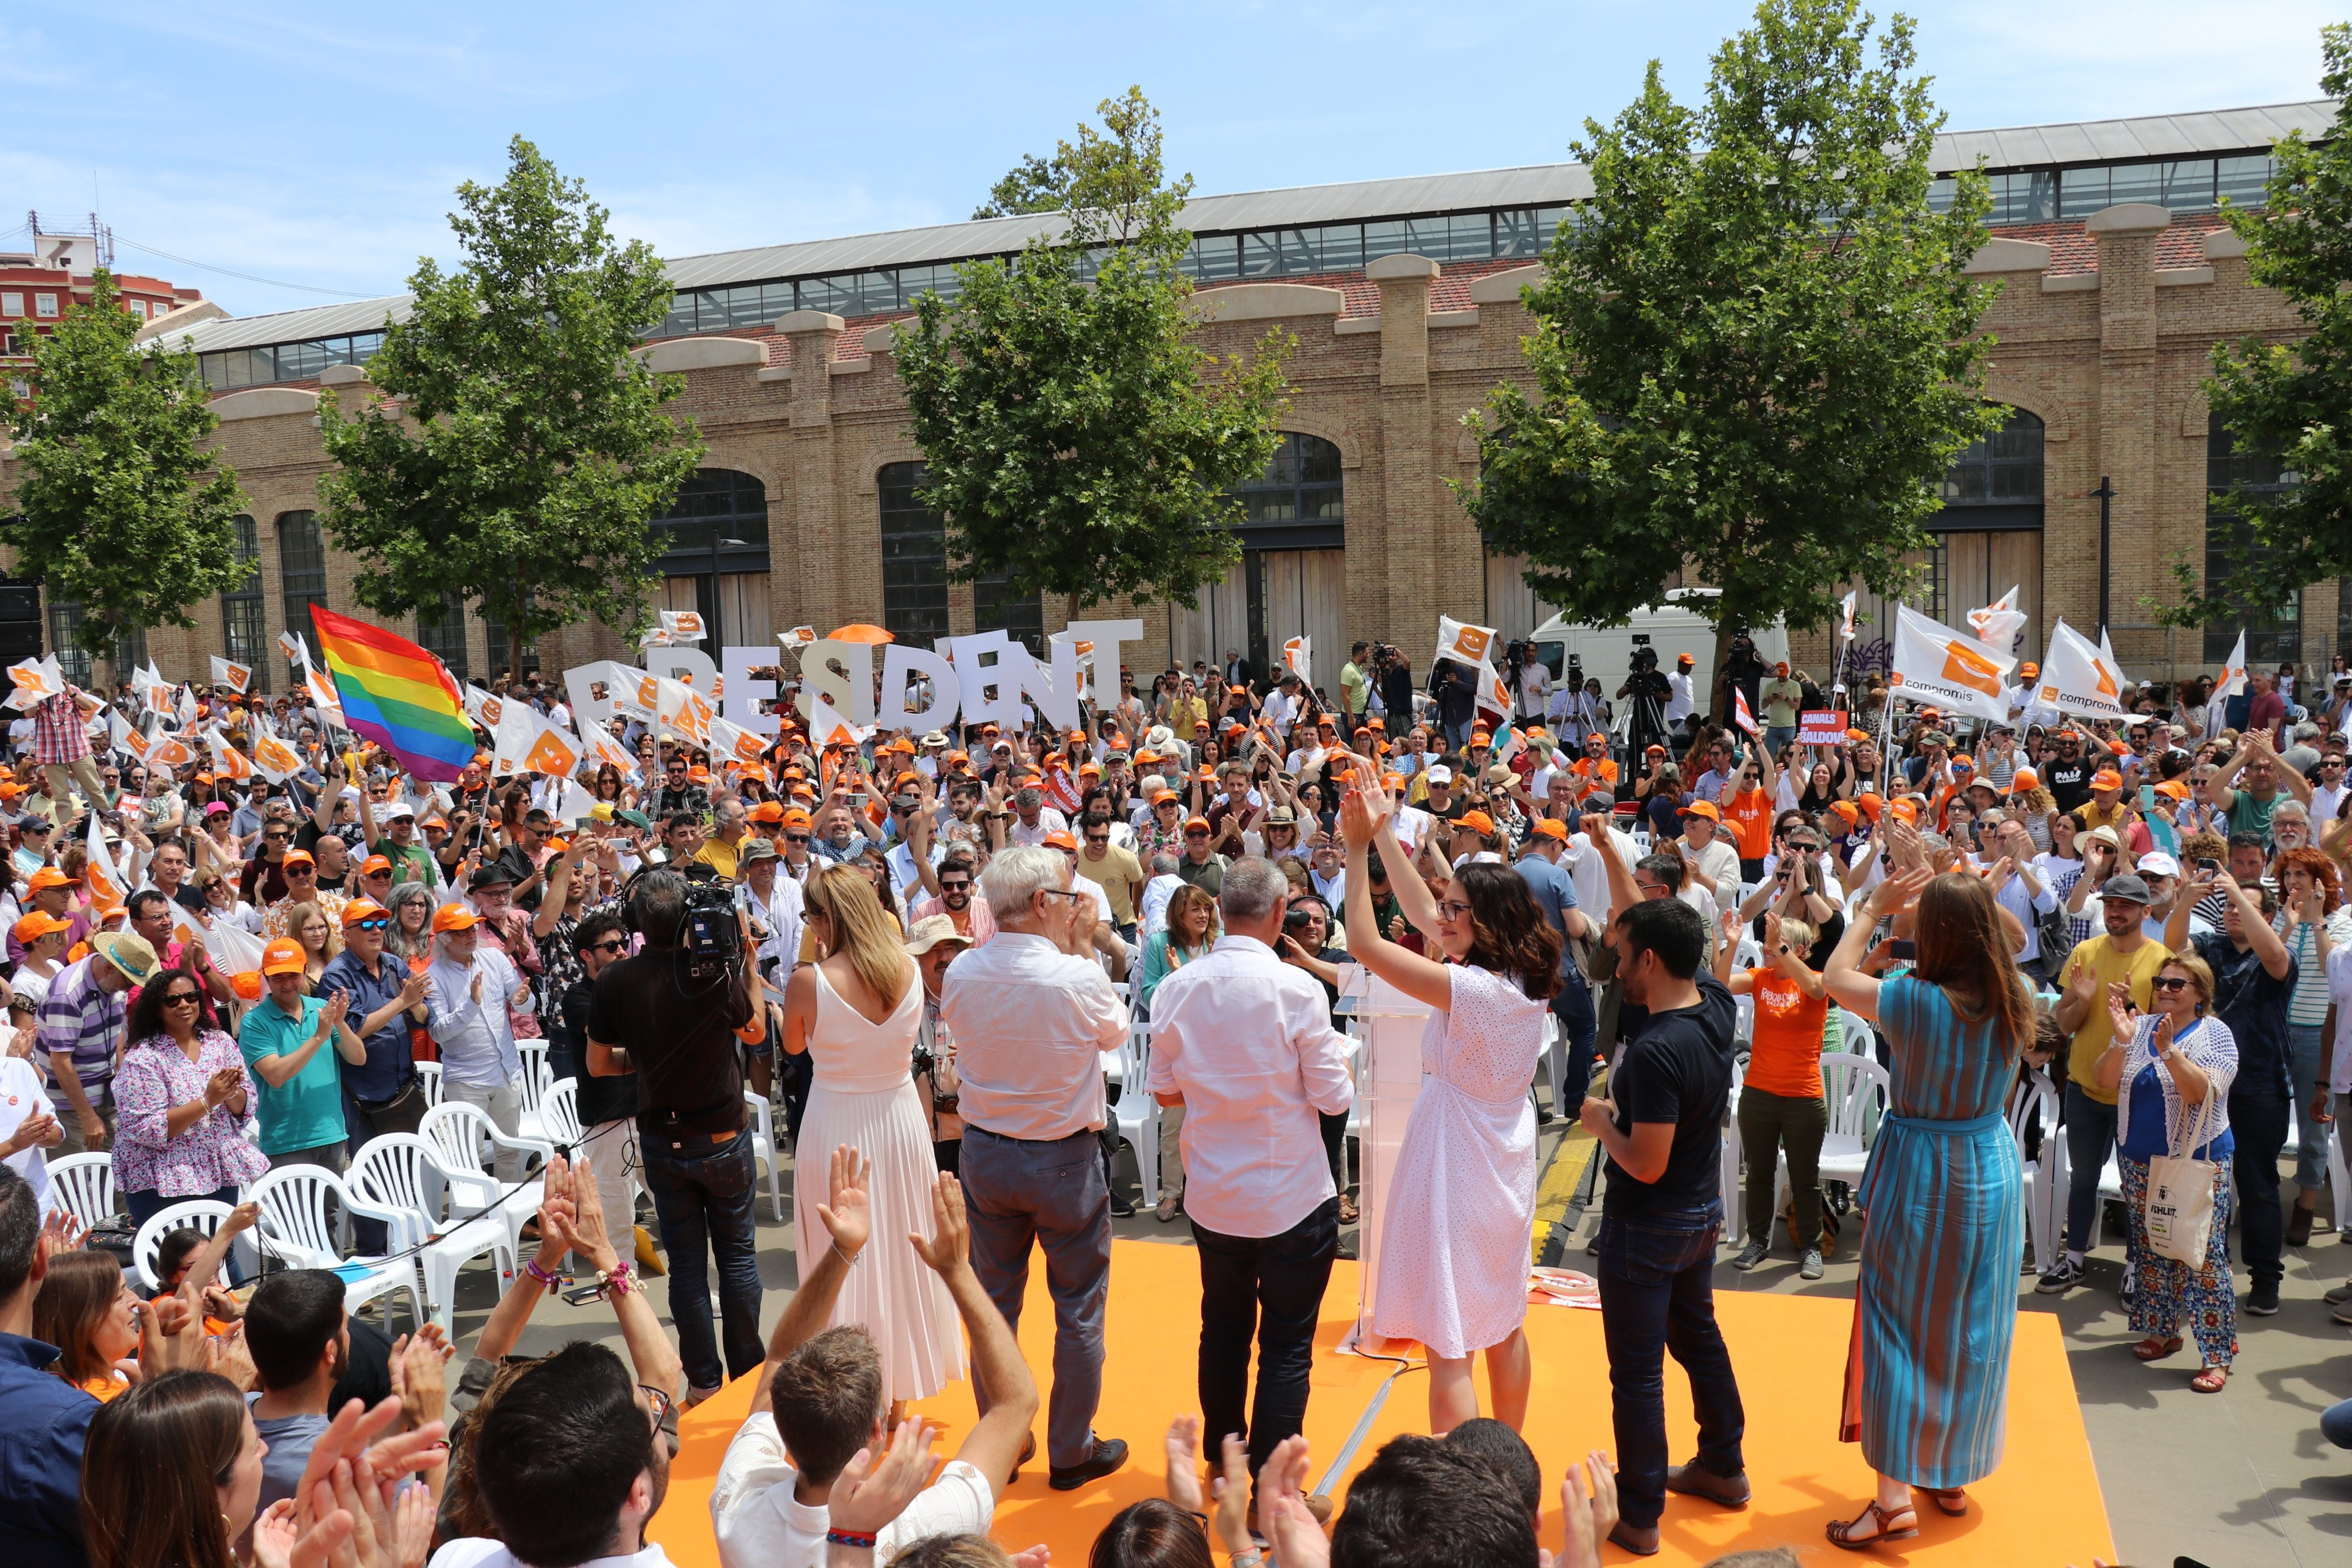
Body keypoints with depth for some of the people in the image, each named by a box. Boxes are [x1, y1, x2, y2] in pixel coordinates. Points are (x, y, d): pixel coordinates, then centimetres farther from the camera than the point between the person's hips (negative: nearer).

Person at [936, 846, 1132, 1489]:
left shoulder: (961, 973, -10)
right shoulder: (1077, 978, -22)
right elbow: (1115, 1032, -2)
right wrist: (1085, 947, -1)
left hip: (985, 1153, 4)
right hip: (1064, 1159, -4)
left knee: (994, 1303, 17)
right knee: (1079, 1310, 12)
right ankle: (1071, 1453, 22)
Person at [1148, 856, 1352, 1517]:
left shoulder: (1177, 988, -6)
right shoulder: (1296, 989, -19)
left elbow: (1165, 1089, 4)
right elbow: (1333, 1098, -12)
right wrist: (1338, 1056, 7)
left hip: (1212, 1198, 5)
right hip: (1293, 1199, -4)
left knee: (1223, 1331, 21)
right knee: (1287, 1347, 7)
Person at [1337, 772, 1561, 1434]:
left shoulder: (1474, 990, -25)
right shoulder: (1526, 980, -1)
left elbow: (1364, 944, -23)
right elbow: (1423, 915, 10)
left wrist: (1358, 849, -17)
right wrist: (1385, 836, 11)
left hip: (1457, 1167, -9)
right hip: (1505, 1165, 9)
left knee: (1447, 1343, -2)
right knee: (1502, 1323, 22)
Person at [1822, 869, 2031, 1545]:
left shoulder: (1915, 1001, -21)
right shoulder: (2014, 1001, -7)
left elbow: (1836, 976, -4)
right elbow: (2002, 942, 18)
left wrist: (1873, 908, 3)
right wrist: (1968, 901, 11)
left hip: (1918, 1173, -5)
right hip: (1991, 1169, 5)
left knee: (1898, 1325, 3)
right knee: (1972, 1329, 16)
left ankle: (1895, 1498, 3)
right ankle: (1955, 1475, 30)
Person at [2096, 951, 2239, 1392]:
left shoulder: (2215, 1034, -6)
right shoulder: (2140, 1026, 4)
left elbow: (2203, 1092, -19)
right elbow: (2107, 1083, -3)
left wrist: (2168, 1050, -30)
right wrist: (2122, 1041, -18)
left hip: (2198, 1162, -4)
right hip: (2140, 1159, 5)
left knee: (2202, 1256, -5)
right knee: (2151, 1250, 12)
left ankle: (2217, 1354, 2)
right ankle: (2163, 1330, 27)